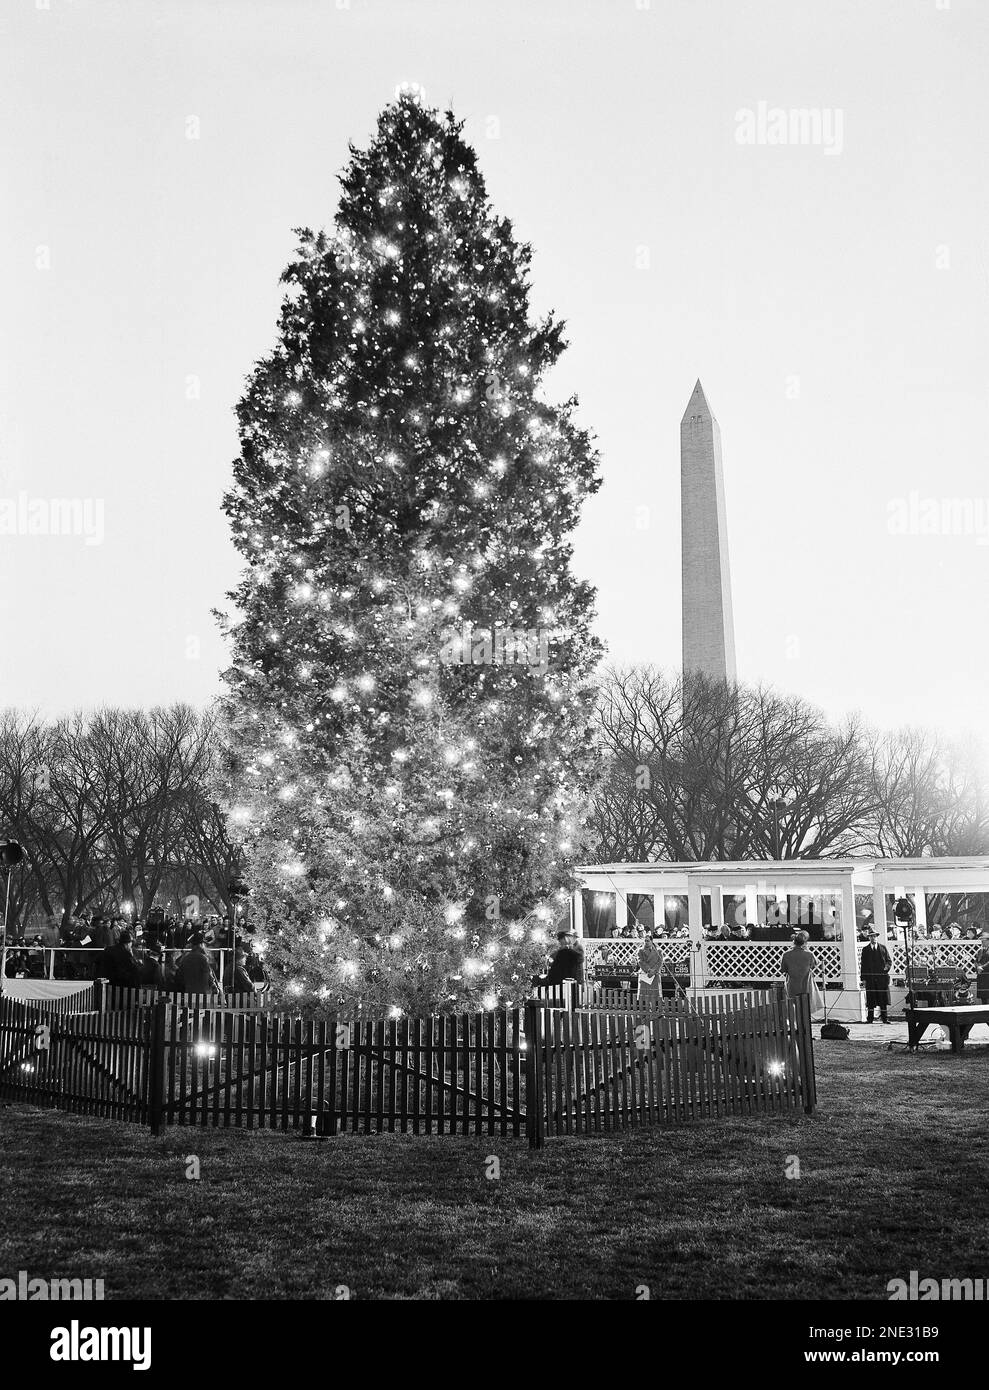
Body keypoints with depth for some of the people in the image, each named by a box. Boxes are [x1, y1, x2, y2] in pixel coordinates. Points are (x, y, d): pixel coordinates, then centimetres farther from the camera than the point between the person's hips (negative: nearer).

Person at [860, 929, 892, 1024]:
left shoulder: (883, 948, 10)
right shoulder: (865, 950, 10)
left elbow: (889, 960, 12)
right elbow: (863, 964, 8)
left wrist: (887, 967, -10)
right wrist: (863, 978, 1)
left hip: (882, 976, 0)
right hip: (870, 978, 0)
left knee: (884, 998, 0)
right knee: (870, 1000, 0)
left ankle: (885, 1018, 5)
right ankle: (870, 1018, 5)